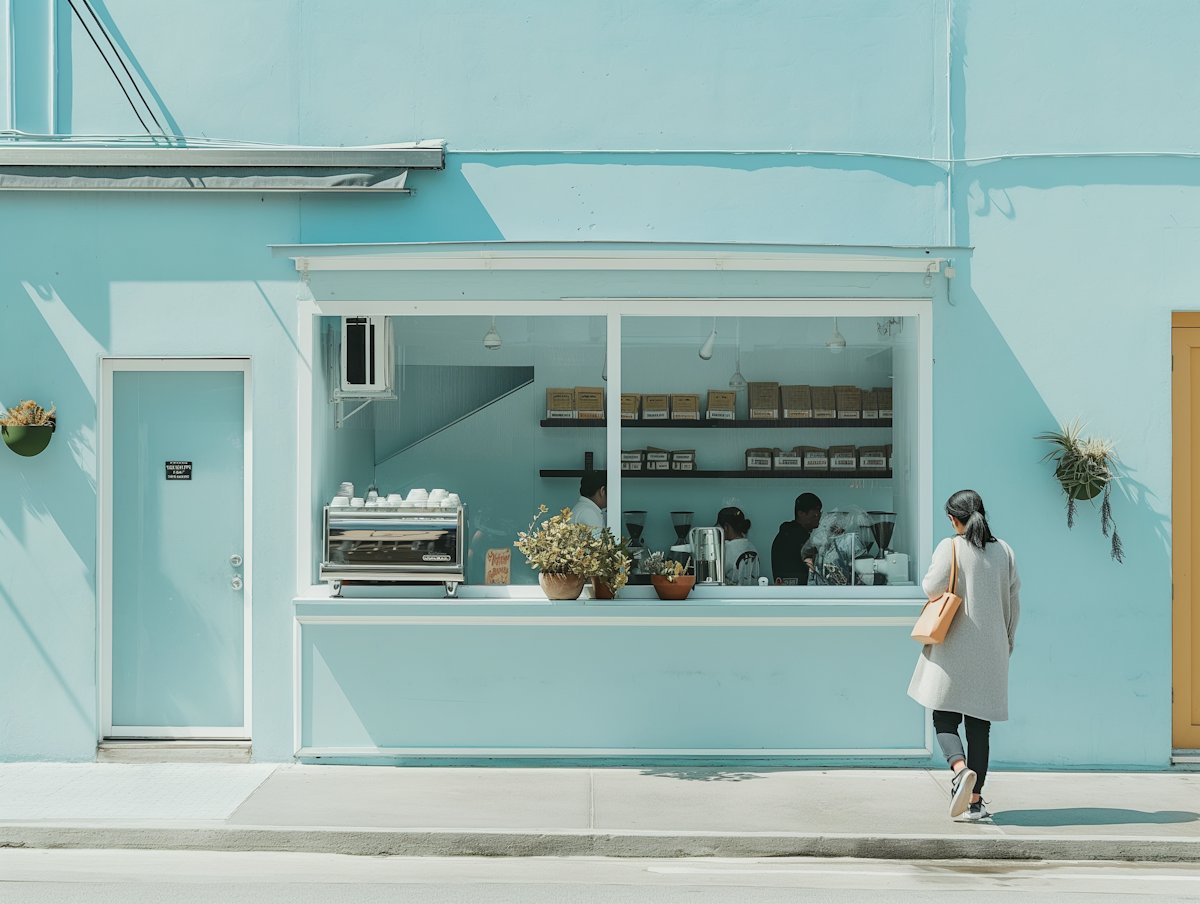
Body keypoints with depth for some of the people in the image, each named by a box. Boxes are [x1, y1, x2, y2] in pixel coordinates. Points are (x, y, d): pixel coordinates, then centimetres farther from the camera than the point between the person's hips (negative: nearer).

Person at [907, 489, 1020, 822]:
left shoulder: (950, 547, -8)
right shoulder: (1003, 550, 6)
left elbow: (932, 587, -15)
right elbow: (1014, 601, 10)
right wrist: (1007, 642, 20)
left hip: (953, 648, -4)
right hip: (991, 651, 4)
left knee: (944, 718, 4)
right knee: (979, 725, 8)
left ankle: (960, 768, -23)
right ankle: (975, 800, 7)